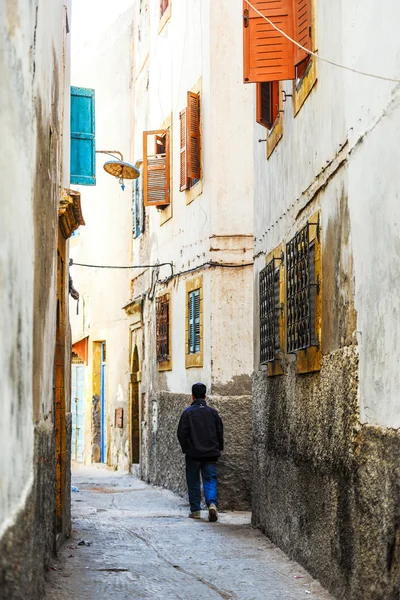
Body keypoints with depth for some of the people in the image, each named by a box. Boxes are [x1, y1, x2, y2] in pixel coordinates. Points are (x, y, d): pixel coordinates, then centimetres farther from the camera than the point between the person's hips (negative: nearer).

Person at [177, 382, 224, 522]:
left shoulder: (188, 412, -5)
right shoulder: (213, 412, 4)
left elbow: (182, 433, -7)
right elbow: (220, 432, 7)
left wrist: (185, 449, 5)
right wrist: (219, 449, 17)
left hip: (193, 454, -2)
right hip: (211, 454, 2)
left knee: (193, 483, 8)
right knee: (210, 480, 2)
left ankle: (195, 510, 10)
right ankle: (212, 503, -21)